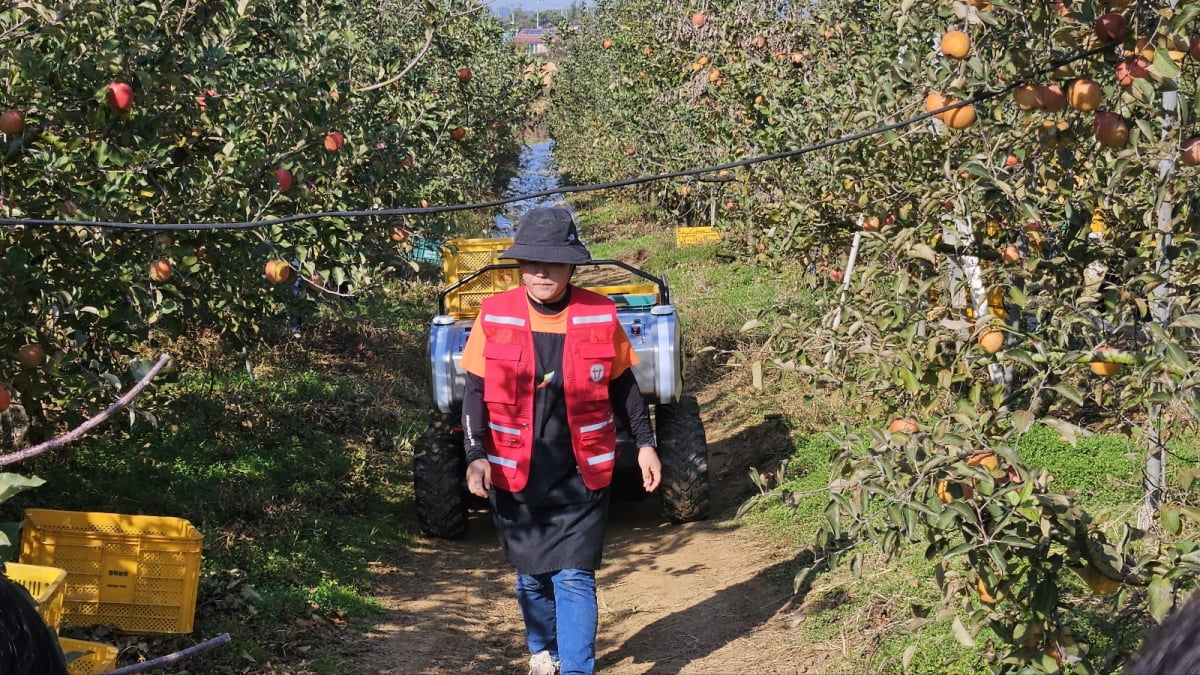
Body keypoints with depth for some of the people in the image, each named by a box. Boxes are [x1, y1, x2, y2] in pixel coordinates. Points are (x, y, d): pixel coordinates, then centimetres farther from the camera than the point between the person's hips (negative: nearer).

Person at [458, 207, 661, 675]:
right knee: (531, 576, 14)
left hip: (581, 477, -1)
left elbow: (622, 386, 6)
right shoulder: (495, 317, -6)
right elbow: (475, 393, -2)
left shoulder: (600, 316, -6)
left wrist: (645, 444, 6)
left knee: (574, 578, -5)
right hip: (515, 477, 1)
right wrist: (476, 456, -12)